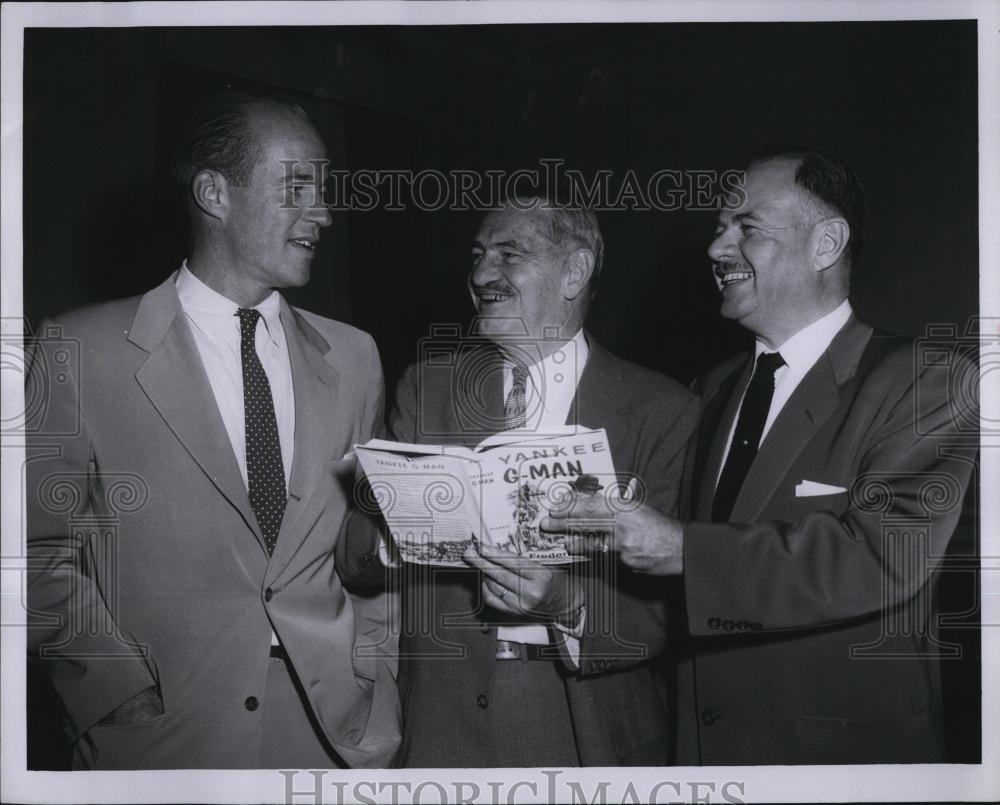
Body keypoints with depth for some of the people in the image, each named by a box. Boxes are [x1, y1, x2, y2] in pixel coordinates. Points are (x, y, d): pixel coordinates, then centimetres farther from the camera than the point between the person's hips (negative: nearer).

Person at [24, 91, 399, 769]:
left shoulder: (353, 357, 6)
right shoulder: (80, 351, -5)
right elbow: (41, 557, -5)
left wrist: (375, 685, 0)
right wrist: (134, 705, -12)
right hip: (162, 745, -3)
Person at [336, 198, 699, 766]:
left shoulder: (661, 409, -6)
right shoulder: (428, 384, 4)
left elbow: (669, 602, -10)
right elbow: (355, 558, -2)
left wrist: (568, 604, -27)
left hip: (585, 723, -2)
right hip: (443, 719, 2)